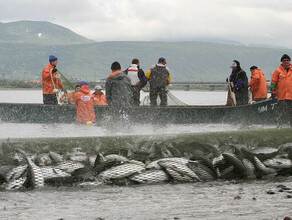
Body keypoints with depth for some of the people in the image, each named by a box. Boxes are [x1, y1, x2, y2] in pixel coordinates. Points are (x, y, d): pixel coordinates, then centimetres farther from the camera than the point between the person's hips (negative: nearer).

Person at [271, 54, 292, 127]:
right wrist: (273, 91, -3)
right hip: (281, 96, -1)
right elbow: (274, 82, 6)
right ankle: (280, 126, 4)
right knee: (281, 113, 0)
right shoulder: (278, 71, 6)